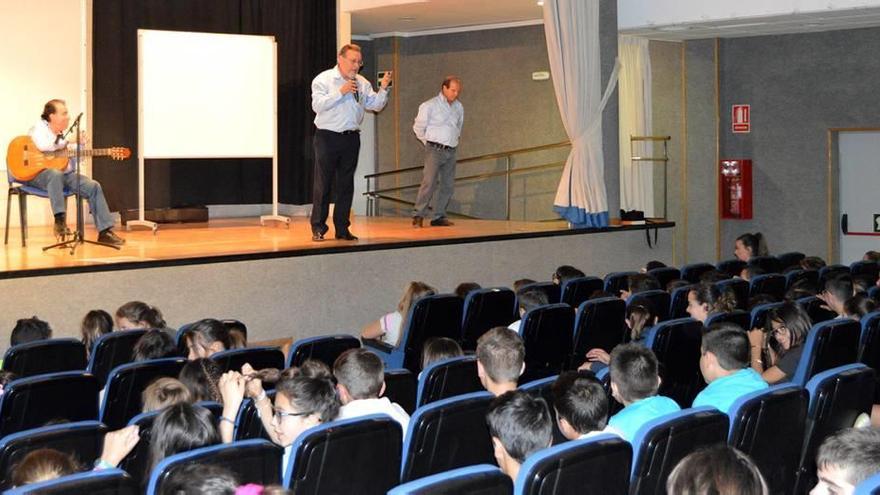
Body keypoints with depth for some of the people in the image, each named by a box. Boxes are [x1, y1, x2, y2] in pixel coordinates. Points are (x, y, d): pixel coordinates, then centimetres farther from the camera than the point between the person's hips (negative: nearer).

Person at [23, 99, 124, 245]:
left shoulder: (65, 133, 16)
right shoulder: (39, 128, -3)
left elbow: (76, 160, 18)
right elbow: (43, 146, -26)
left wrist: (80, 145, -1)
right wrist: (68, 141, -19)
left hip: (65, 174, 6)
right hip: (39, 174, -6)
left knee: (94, 186, -12)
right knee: (56, 174, -40)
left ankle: (105, 231, -14)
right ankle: (60, 221, -36)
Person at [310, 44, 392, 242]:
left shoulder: (362, 83, 9)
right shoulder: (323, 80, -3)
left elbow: (375, 105, 6)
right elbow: (317, 105, -15)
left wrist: (383, 89, -11)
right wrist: (341, 92, -21)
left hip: (351, 138, 4)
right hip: (327, 137, -4)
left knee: (346, 184, 7)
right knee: (323, 183, -1)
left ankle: (342, 228, 15)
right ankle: (318, 228, 6)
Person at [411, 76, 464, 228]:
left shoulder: (459, 107, 12)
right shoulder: (430, 106, -5)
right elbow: (418, 127, 0)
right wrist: (429, 143, 5)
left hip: (451, 151, 6)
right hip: (435, 150, -6)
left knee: (448, 185, 3)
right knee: (429, 182, -15)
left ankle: (439, 217, 9)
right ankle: (418, 215, -13)